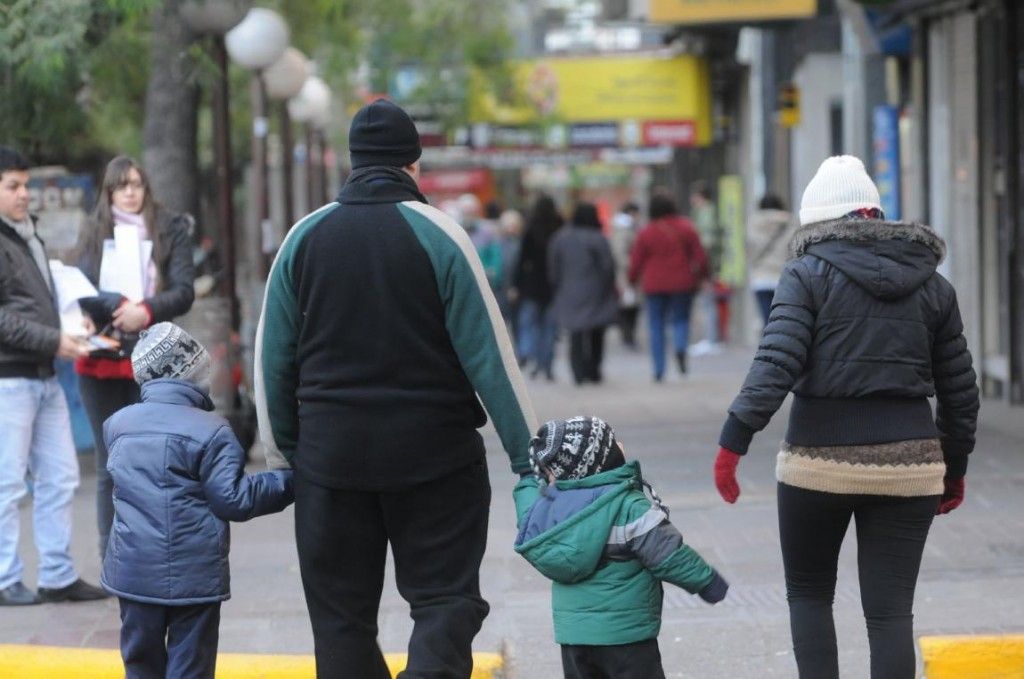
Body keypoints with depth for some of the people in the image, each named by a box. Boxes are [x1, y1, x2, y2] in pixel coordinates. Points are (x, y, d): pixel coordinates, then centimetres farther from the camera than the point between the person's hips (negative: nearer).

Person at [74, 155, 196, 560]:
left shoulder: (171, 230, 5)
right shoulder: (94, 233, 9)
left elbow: (184, 291, -3)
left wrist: (147, 311, -22)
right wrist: (120, 306, -20)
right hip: (102, 363, 1)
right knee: (111, 466, 4)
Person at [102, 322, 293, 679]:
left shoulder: (117, 424, 5)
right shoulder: (210, 431, -13)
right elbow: (233, 499, -14)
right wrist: (286, 481, -5)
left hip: (133, 572, 5)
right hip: (193, 577, -5)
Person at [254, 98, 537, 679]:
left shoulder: (305, 237, 4)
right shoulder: (438, 234, -5)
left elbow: (273, 358, 7)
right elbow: (489, 354, -7)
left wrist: (283, 451, 16)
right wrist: (530, 453, -3)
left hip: (332, 456, 3)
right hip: (433, 456, -2)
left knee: (342, 614, 10)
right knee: (445, 597, 4)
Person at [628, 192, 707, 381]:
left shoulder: (646, 233, -4)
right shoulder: (685, 228, -3)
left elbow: (636, 261, 1)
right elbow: (699, 255, -1)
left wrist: (633, 280, 18)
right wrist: (701, 275, 14)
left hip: (655, 286, 0)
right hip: (682, 284, 0)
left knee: (656, 325, 6)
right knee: (681, 319, 13)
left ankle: (659, 370, 1)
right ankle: (681, 347, -19)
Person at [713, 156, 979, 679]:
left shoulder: (809, 274, -3)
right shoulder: (932, 284, 10)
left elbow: (776, 364, -15)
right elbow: (959, 390, 12)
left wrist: (732, 442, -15)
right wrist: (954, 468, 22)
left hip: (820, 461, -3)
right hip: (908, 465, 3)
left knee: (808, 592, 17)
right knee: (890, 611, 4)